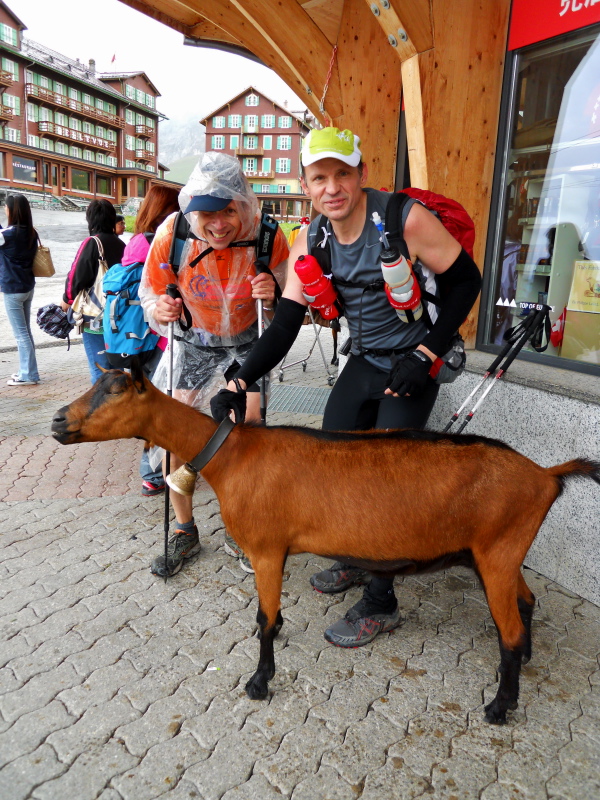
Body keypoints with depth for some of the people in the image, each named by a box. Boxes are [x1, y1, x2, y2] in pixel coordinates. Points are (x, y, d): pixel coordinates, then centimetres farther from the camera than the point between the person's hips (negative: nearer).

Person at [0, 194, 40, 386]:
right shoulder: (31, 233, 3)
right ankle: (27, 370, 22)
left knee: (21, 334, -2)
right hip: (28, 287, 8)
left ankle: (28, 375, 2)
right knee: (25, 332, 14)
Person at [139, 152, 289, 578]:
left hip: (247, 343, -1)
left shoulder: (267, 236, -24)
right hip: (194, 342, 1)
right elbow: (150, 291, -6)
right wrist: (160, 309, -30)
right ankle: (185, 531, 17)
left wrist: (275, 292, -34)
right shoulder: (172, 235, -22)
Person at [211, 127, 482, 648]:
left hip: (413, 364, -6)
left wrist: (424, 356, -21)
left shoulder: (403, 219, -21)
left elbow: (466, 280, -13)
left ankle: (381, 604, 10)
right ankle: (356, 562, 33)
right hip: (364, 361, 6)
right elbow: (286, 323, -7)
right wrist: (240, 384, -19)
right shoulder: (310, 241, -5)